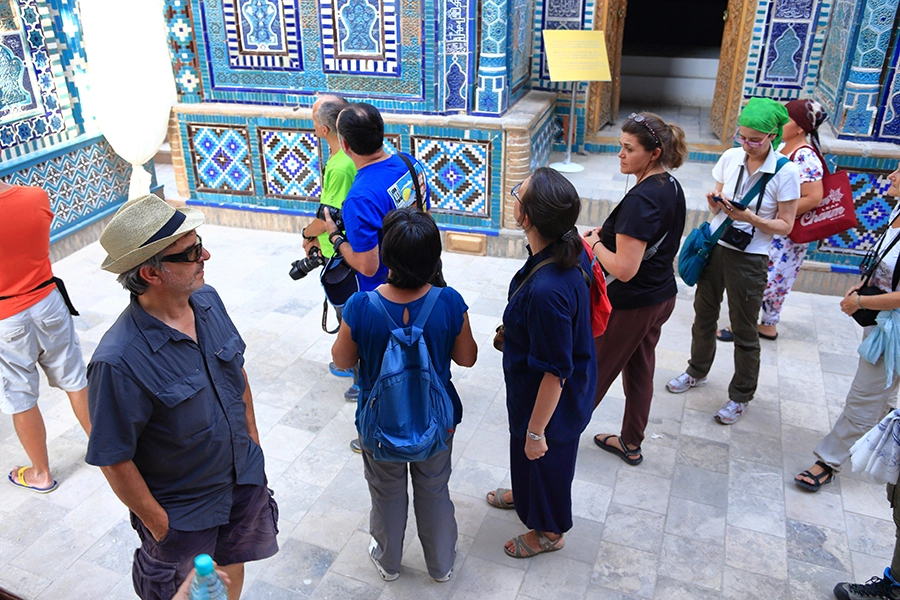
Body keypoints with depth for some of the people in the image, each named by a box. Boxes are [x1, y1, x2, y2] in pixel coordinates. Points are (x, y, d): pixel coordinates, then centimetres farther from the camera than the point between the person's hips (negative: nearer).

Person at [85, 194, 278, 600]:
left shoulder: (207, 300, -13)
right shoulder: (119, 361, -34)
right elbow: (114, 460, -22)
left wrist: (253, 438, 10)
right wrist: (158, 525, -11)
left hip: (243, 478, 5)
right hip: (182, 511, -5)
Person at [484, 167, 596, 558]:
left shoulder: (546, 291, -42)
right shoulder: (572, 249, -14)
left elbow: (554, 373, -32)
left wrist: (537, 430, -19)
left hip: (551, 400, -8)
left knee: (543, 457, 20)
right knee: (525, 450, 33)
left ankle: (549, 530, 49)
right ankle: (525, 494, 63)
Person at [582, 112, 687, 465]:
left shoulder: (641, 200, -28)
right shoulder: (671, 187, 1)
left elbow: (624, 269, -30)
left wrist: (595, 243, -14)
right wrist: (608, 232, 4)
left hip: (630, 304, -9)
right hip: (661, 295, 9)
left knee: (594, 373, 10)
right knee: (640, 371, 20)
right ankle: (631, 444, 36)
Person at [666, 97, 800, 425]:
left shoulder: (785, 172, -14)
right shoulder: (730, 157, -2)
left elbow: (785, 225, -11)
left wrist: (749, 218, -26)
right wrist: (715, 201, -13)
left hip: (749, 258, -5)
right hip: (715, 247, 5)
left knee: (744, 329, 7)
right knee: (704, 313, 19)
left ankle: (740, 395, 24)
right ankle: (697, 370, 42)